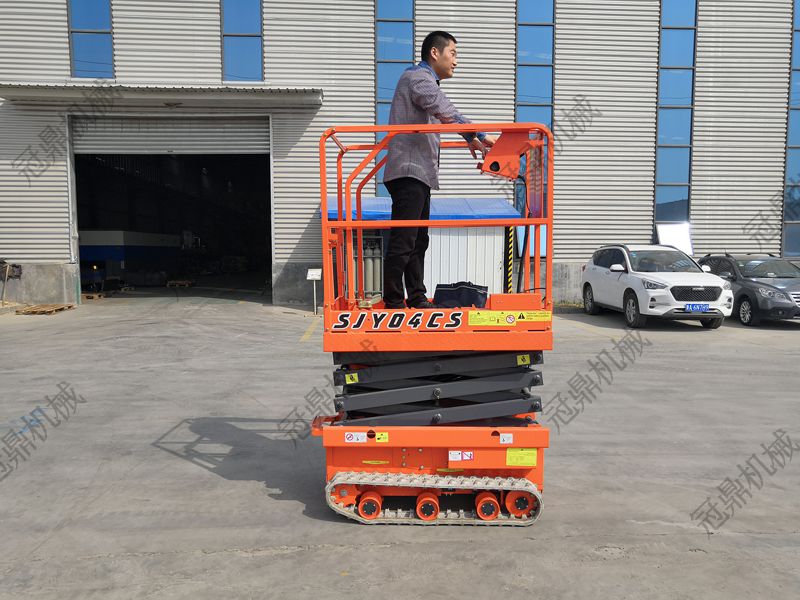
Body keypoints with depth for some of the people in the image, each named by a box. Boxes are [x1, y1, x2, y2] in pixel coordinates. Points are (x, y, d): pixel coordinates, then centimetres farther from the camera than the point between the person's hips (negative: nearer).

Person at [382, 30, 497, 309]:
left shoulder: (425, 80, 27)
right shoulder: (418, 77, -6)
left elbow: (442, 116, 34)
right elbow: (446, 112, -19)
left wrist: (470, 138, 27)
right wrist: (479, 135, -21)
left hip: (419, 173, 11)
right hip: (409, 171, -11)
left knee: (418, 240, 12)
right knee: (403, 242, -11)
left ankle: (417, 299, 18)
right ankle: (393, 303, -6)